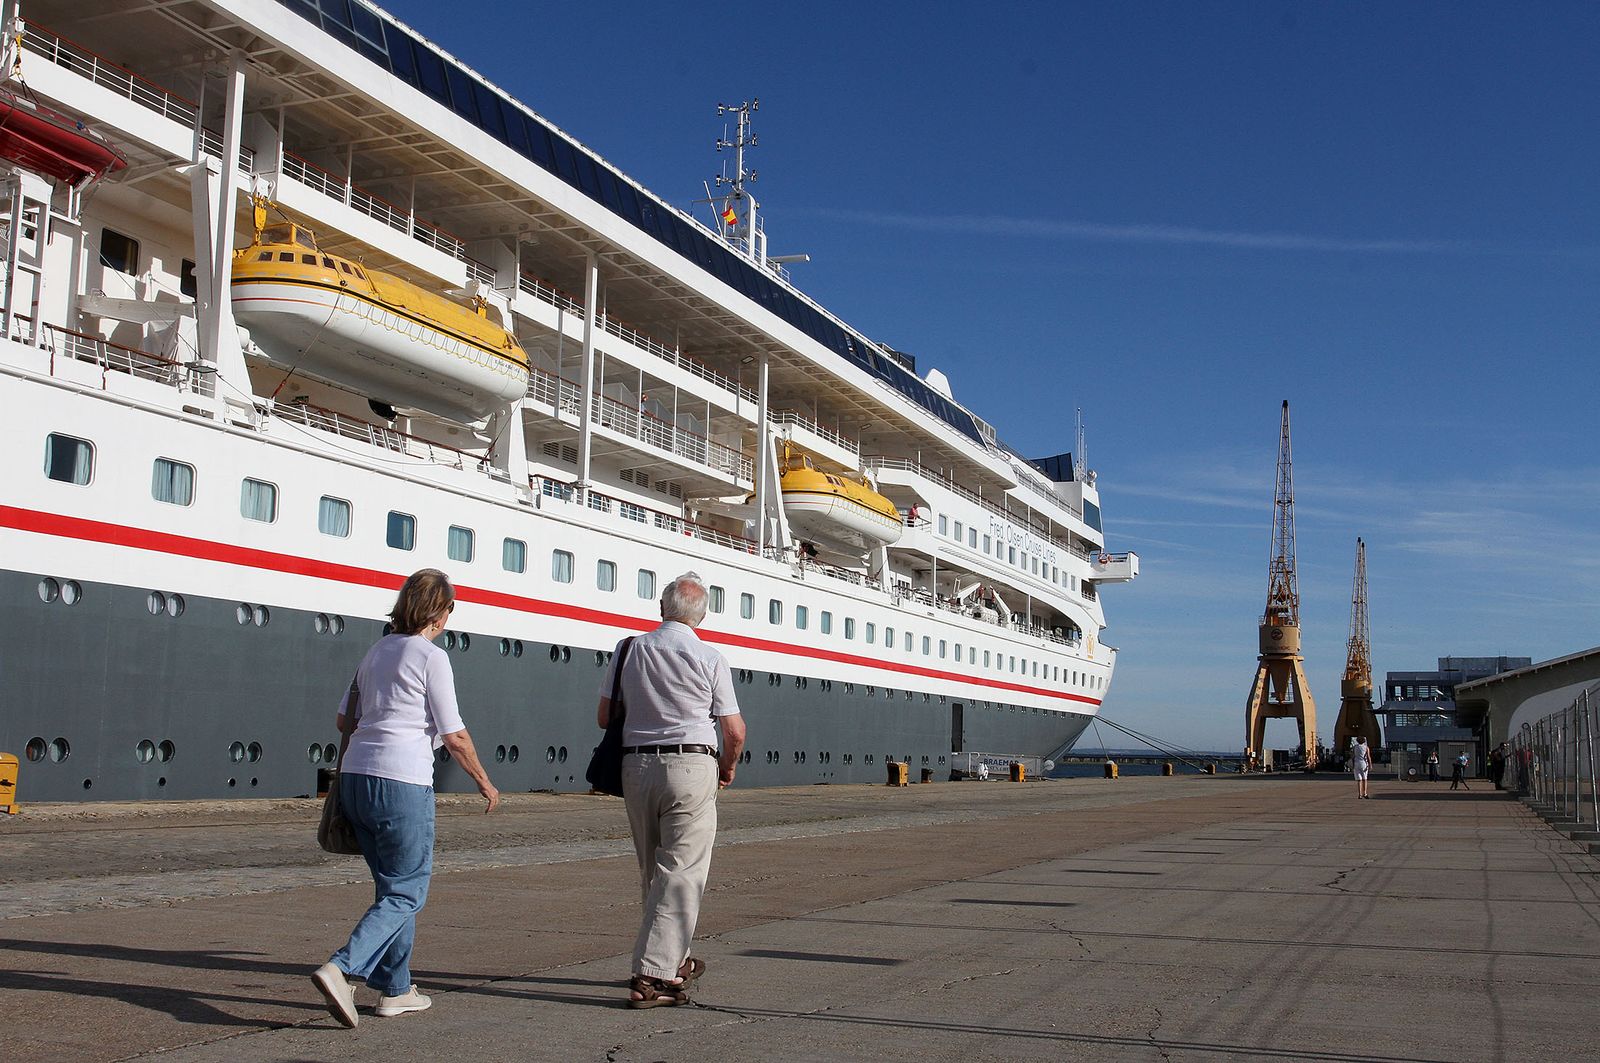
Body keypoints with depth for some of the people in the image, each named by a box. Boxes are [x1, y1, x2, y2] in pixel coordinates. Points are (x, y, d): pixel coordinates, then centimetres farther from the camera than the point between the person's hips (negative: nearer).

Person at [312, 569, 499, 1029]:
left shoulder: (377, 651, 14)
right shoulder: (432, 657, -7)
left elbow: (345, 721, 18)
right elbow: (454, 736, -7)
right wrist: (484, 782, 6)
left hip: (354, 778, 8)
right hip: (402, 783, -8)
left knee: (394, 886, 18)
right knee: (406, 894, 1)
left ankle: (396, 990, 22)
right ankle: (341, 968, -15)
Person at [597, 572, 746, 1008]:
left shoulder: (628, 649, 5)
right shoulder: (709, 659, -4)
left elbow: (605, 716, 10)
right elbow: (734, 731, -2)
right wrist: (728, 767, 17)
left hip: (635, 765, 5)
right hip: (690, 767, -5)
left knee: (654, 871, 17)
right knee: (681, 873, -2)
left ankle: (673, 961, 29)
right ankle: (652, 976, -8)